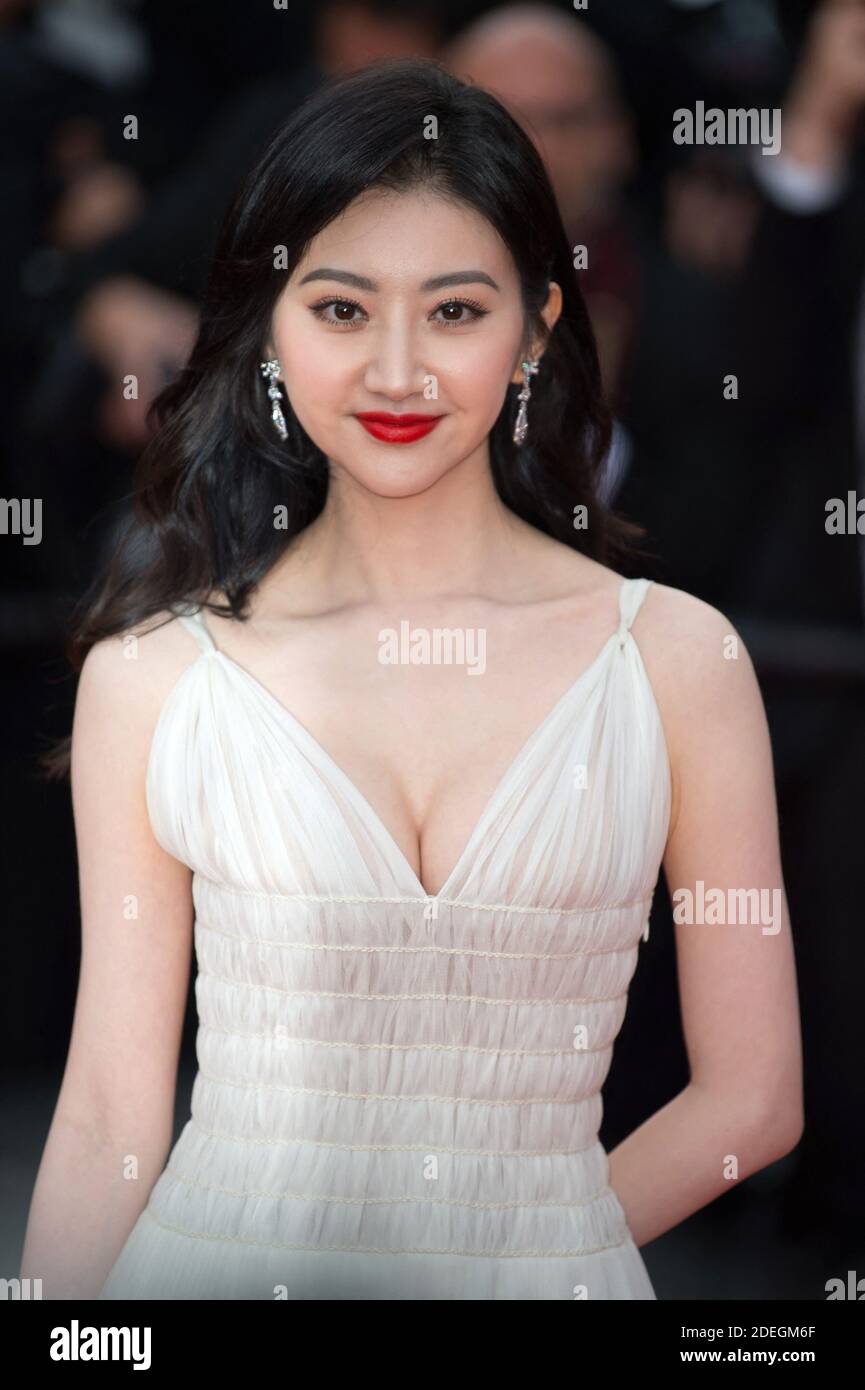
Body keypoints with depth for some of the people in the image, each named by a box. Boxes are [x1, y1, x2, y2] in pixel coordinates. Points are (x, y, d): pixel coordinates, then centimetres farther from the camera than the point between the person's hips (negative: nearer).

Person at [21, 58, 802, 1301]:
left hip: (556, 1262, 0)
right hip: (211, 1259, 0)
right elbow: (110, 1118, -1)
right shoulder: (151, 673, -2)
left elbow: (751, 1099, 1)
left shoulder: (675, 659, -2)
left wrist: (529, 1243, -3)